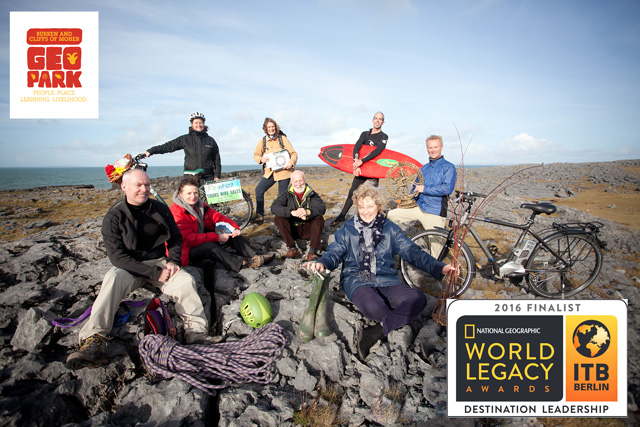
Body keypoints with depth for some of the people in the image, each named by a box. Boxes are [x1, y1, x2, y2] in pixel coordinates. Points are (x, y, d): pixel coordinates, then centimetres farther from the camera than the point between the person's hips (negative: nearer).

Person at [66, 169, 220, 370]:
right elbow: (117, 256, -14)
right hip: (129, 267, -2)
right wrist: (155, 273, -21)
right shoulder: (114, 216, -7)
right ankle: (94, 341, -40)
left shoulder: (160, 208, 3)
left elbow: (176, 238, 15)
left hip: (160, 262, 2)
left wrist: (173, 260, -6)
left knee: (186, 280, -26)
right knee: (112, 279, -33)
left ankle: (196, 332, -30)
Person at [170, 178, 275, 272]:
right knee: (208, 246, -38)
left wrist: (235, 228, -17)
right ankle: (242, 263, -37)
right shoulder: (176, 213, -21)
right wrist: (217, 237, -31)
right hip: (187, 251, -8)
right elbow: (188, 239, -29)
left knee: (230, 233, -6)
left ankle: (255, 256, -16)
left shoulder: (199, 205, 5)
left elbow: (217, 217, 3)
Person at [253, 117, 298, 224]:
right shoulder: (262, 141, 8)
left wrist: (291, 162, -18)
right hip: (269, 172, 3)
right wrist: (261, 159, -10)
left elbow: (293, 153, 1)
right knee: (259, 190, -7)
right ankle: (259, 215, 2)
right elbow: (256, 155, 14)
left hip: (283, 171, -3)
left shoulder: (282, 138, 1)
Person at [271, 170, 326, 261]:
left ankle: (313, 251, -32)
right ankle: (293, 249, -26)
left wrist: (308, 212, -42)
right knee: (278, 218, -21)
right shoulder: (287, 195, -1)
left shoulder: (312, 195, -1)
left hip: (307, 229, -1)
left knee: (319, 219, -25)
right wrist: (291, 212, -36)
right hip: (292, 229, 1)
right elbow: (274, 208, -18)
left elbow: (322, 208, -20)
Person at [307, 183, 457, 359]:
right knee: (374, 308, -36)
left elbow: (412, 252, 10)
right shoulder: (347, 229, 13)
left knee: (418, 300, -27)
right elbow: (334, 253, 6)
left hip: (386, 280, 3)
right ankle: (400, 318, -3)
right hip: (357, 280, -2)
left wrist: (440, 268, -4)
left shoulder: (390, 228, 15)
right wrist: (322, 263, -19)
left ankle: (375, 332, -24)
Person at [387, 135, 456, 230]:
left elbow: (447, 188, -18)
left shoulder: (448, 167, -3)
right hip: (419, 208, 6)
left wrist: (424, 189, -14)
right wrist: (413, 195, 2)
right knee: (391, 215, -2)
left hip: (435, 214, -5)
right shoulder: (423, 168, 17)